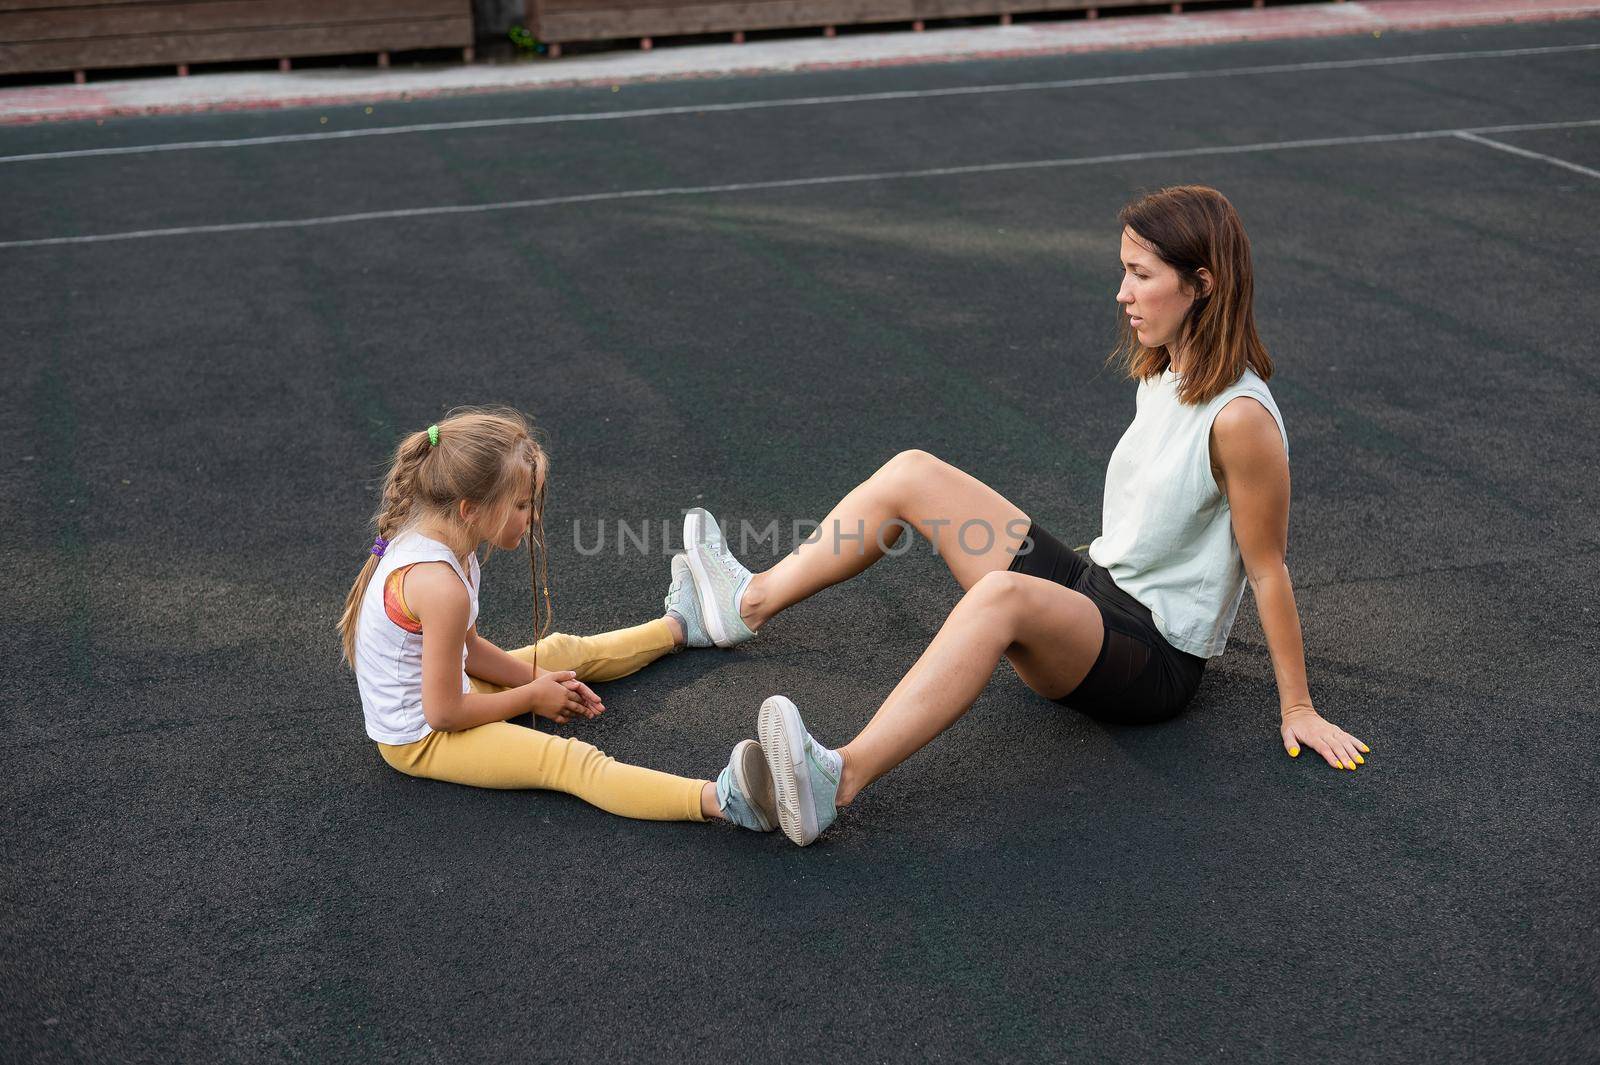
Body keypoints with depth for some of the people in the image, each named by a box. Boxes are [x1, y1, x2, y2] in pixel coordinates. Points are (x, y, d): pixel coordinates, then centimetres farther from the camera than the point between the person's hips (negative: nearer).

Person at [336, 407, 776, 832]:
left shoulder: (428, 539, -2)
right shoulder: (441, 586, -33)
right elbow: (442, 713, -27)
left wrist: (541, 680, 3)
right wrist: (531, 696, -13)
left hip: (441, 688, 10)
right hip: (419, 740, -10)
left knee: (564, 651, 23)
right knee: (569, 760, -27)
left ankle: (678, 626, 46)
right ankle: (719, 800, -43)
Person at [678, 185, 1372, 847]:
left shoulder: (1240, 418, -22)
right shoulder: (1160, 376, 4)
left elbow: (1268, 570, -15)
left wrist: (1298, 709, -9)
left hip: (1154, 662, -9)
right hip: (1094, 586, 9)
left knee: (1001, 594, -41)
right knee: (913, 473, -1)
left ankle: (839, 780, -52)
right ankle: (752, 603, 7)